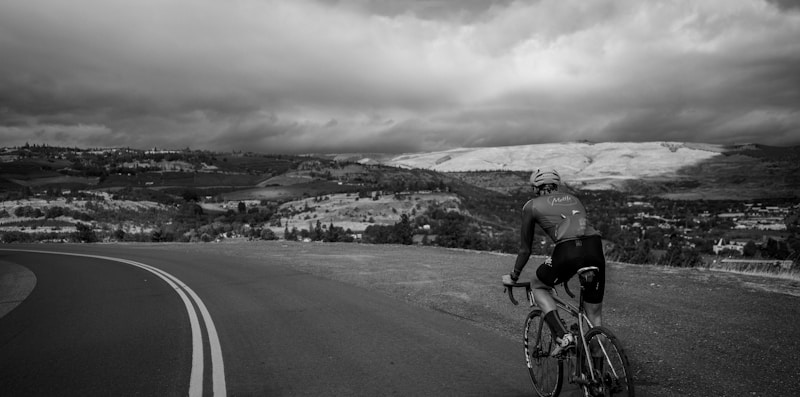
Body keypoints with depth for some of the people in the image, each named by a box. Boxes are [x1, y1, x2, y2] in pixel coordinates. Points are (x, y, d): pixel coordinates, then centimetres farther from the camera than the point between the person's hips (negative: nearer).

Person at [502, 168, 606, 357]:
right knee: (595, 315, 17)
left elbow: (525, 249, 22)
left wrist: (513, 276, 36)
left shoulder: (532, 205, 18)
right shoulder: (573, 199, 31)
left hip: (568, 251, -4)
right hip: (595, 249, 5)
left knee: (538, 286, 24)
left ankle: (563, 336, 7)